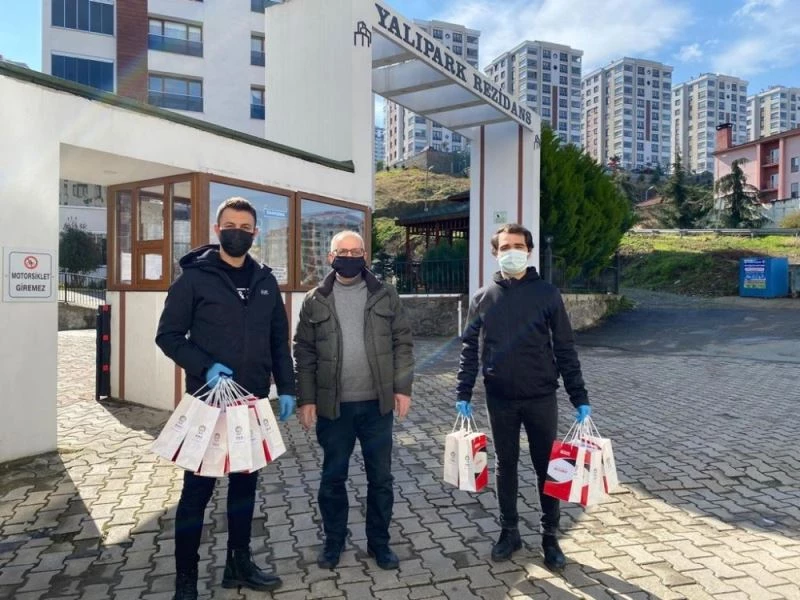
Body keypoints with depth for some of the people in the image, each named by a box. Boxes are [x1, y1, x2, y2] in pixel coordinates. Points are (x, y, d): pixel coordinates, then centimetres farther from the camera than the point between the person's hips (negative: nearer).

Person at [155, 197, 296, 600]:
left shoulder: (265, 281, 8)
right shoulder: (194, 277, -5)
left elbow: (279, 340, 10)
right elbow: (168, 335, -6)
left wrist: (286, 389, 3)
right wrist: (206, 367, -20)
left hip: (253, 402, 5)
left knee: (245, 483, 14)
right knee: (198, 487, 5)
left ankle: (239, 563, 31)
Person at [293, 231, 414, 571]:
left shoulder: (385, 296, 2)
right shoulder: (315, 301, 2)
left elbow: (402, 342, 2)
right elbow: (304, 353, 2)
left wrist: (403, 387, -6)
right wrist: (306, 399, -3)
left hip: (377, 404, 0)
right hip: (333, 406, 0)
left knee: (380, 478, 11)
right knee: (333, 477, 13)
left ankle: (379, 542, 29)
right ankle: (333, 540, 32)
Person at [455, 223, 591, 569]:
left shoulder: (547, 294, -3)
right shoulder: (483, 298, 2)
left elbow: (565, 349, -2)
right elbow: (469, 349, 5)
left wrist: (579, 398, -4)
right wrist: (463, 394, 0)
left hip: (541, 398, -1)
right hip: (500, 399, 2)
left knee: (547, 468, 10)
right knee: (506, 467, 14)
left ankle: (550, 537, 27)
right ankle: (509, 532, 30)